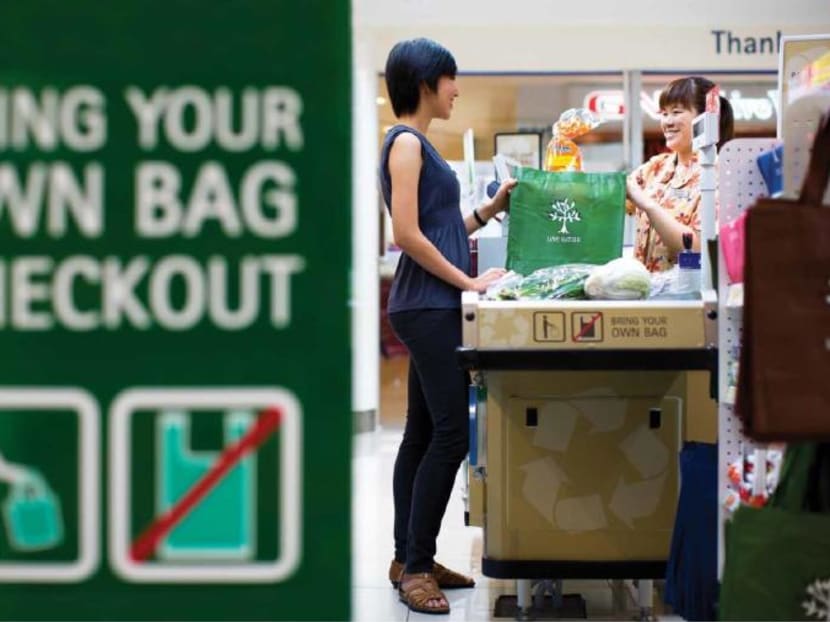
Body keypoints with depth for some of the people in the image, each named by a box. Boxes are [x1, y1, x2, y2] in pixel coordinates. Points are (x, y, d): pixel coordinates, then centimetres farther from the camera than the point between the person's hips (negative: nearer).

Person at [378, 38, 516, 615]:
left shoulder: (420, 144, 17)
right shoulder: (406, 142, -11)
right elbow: (408, 234, -19)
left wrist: (492, 208, 14)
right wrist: (468, 282, -15)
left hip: (433, 307, 10)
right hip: (428, 307, -10)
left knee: (423, 433, 11)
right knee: (450, 434, -9)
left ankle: (410, 558, 18)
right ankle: (415, 566, -3)